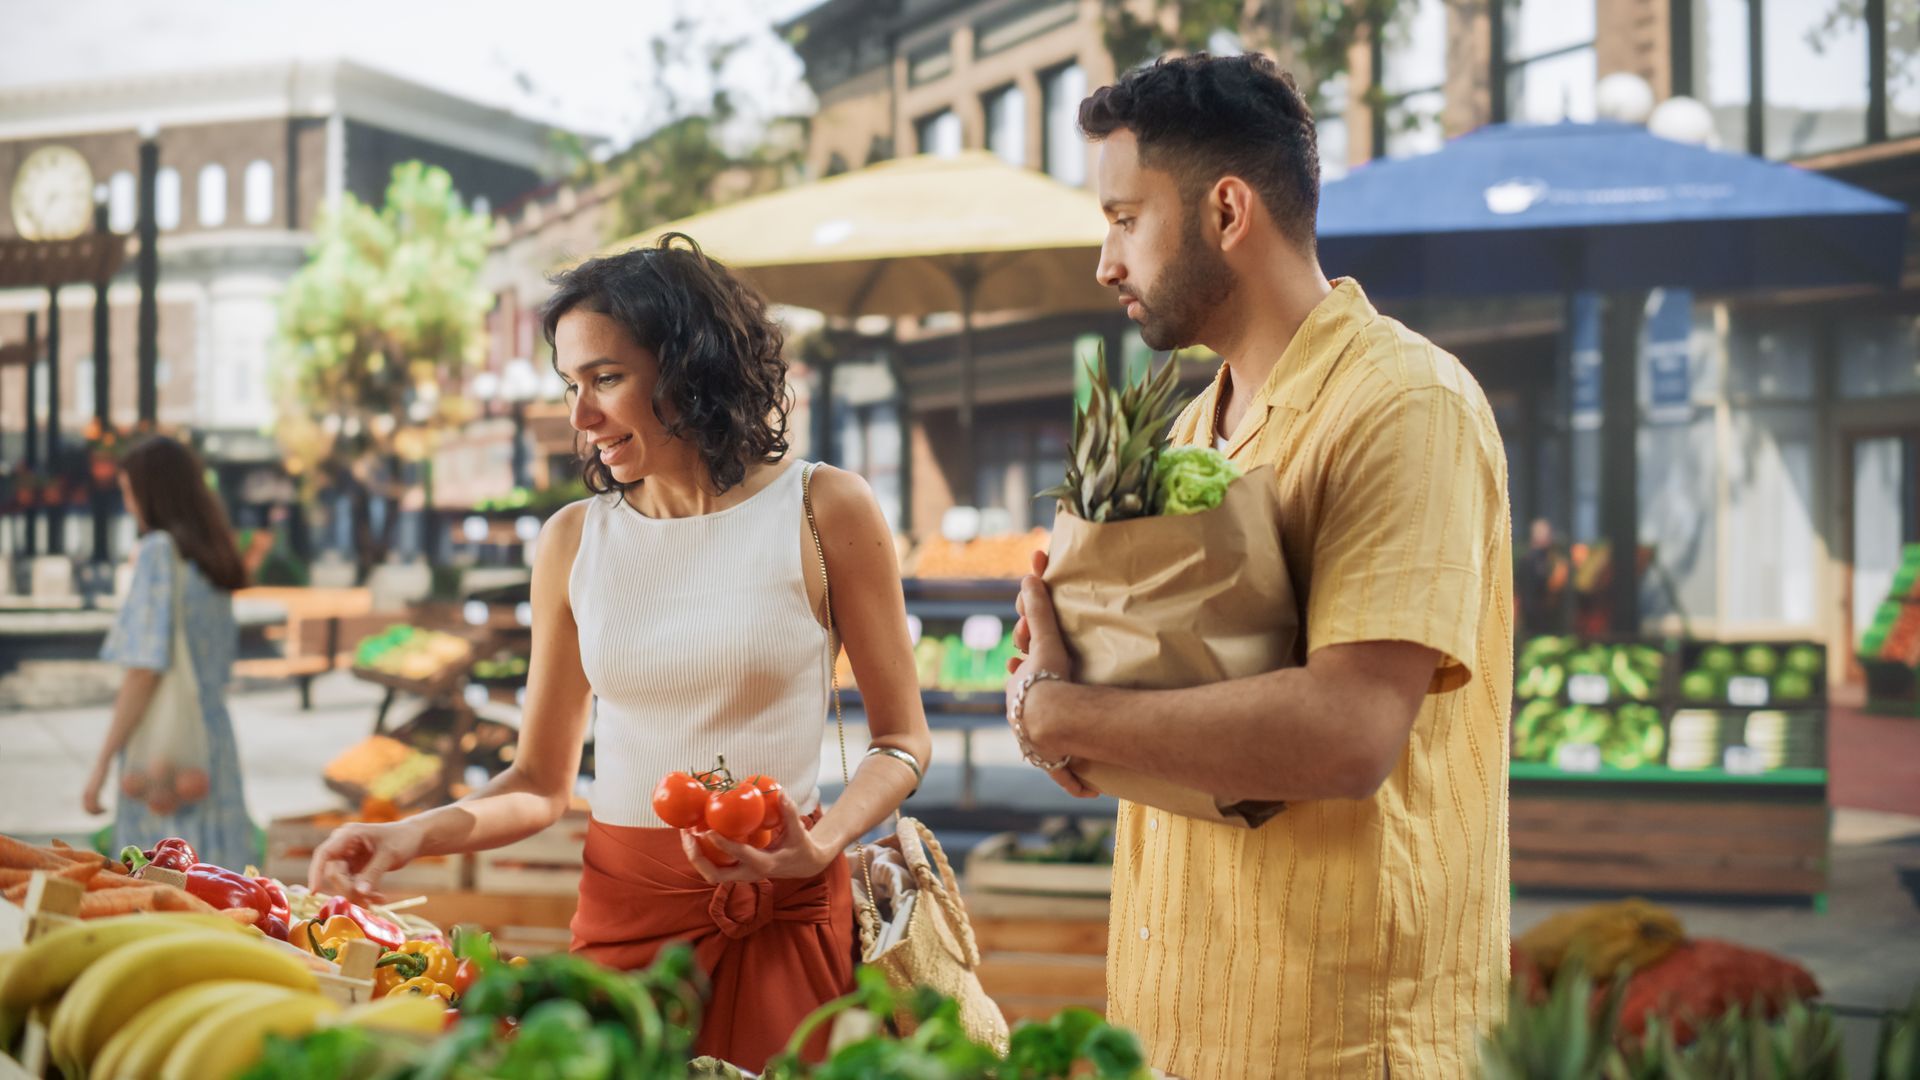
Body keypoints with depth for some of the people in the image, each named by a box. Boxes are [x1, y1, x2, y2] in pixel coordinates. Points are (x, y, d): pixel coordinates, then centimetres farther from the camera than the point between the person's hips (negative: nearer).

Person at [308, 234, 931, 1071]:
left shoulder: (823, 510, -4)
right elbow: (541, 783, 9)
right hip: (623, 907, 3)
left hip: (782, 914, -2)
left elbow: (901, 740, 0)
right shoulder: (575, 540, 4)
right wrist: (417, 834, -8)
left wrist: (821, 846, -17)